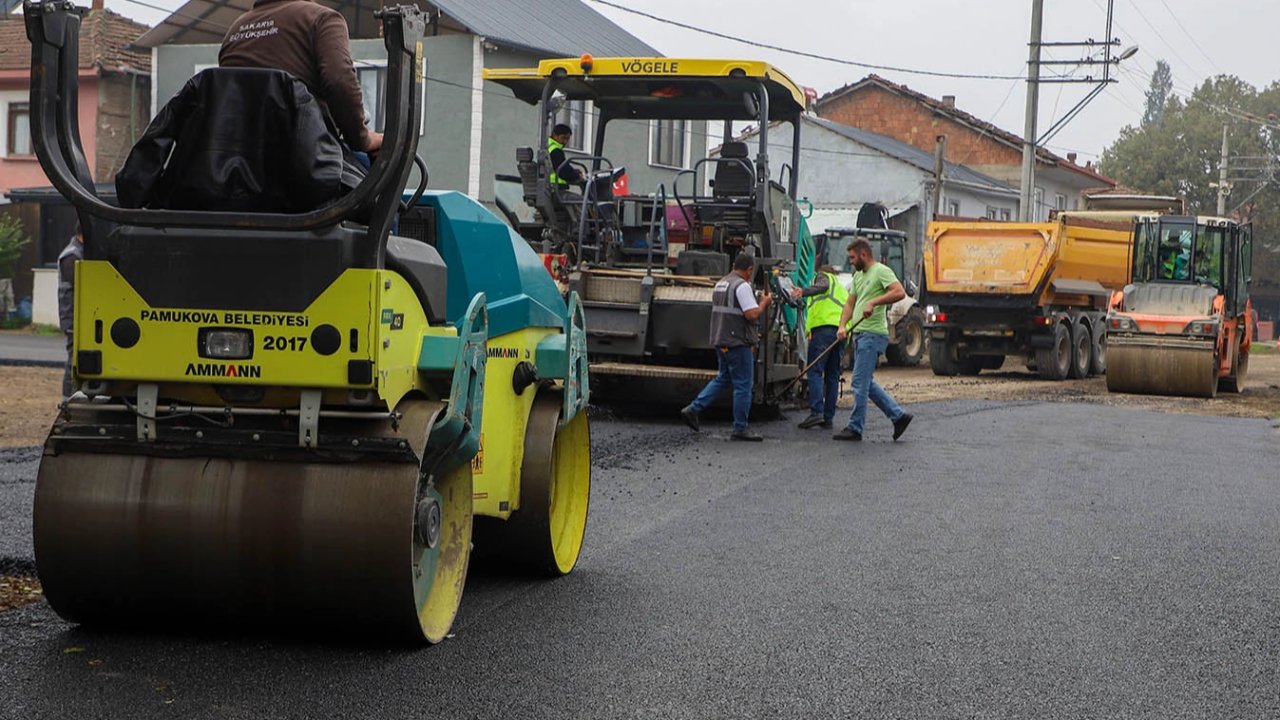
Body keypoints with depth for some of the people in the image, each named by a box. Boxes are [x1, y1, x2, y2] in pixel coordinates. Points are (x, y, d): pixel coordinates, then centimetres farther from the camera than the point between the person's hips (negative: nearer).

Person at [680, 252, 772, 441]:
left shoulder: (720, 284, 13)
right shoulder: (742, 286, -15)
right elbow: (752, 314, -22)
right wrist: (764, 303, -4)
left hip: (721, 340, 9)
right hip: (738, 342, -9)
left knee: (723, 379, 20)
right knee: (743, 385, -1)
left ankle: (693, 409, 11)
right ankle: (740, 429, 3)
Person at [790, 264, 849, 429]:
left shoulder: (823, 276, 16)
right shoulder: (843, 290, 39)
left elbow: (822, 286, -8)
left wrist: (804, 292, -25)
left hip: (824, 326, -7)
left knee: (815, 372, -12)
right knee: (832, 376, 9)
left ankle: (816, 412, -25)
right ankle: (828, 418, 6)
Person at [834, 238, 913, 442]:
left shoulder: (881, 271, -9)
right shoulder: (858, 276, 20)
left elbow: (900, 292, -23)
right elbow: (850, 303, 20)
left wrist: (874, 302, -28)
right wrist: (842, 326, 5)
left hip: (873, 335, -10)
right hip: (860, 334, 10)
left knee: (860, 383, -7)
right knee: (866, 383, 12)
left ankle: (855, 428, -1)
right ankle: (898, 415, 17)